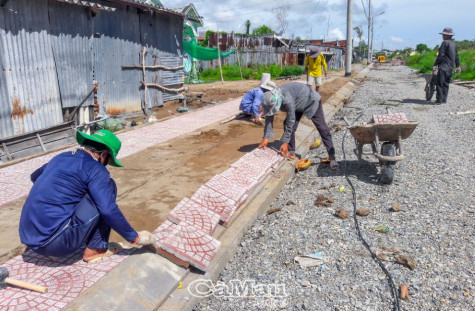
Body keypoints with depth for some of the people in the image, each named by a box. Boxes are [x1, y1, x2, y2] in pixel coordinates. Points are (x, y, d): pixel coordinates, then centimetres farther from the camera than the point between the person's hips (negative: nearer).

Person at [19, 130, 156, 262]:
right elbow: (109, 210, -18)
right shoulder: (95, 168, -9)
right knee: (108, 186, -2)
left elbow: (34, 176, 37)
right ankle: (96, 249, 0)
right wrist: (135, 237, -7)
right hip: (55, 242, -9)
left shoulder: (61, 157, 15)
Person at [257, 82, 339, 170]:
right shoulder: (271, 99, -20)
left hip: (312, 101, -7)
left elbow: (290, 121, -36)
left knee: (322, 128, -9)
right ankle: (291, 153, 7)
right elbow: (269, 118, -13)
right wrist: (265, 138, -16)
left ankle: (332, 157, -6)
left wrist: (285, 142, -31)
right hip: (298, 104, 7)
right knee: (288, 125, -4)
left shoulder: (287, 100, -42)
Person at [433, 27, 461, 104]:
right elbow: (456, 56, 23)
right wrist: (458, 66, 31)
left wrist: (435, 65, -15)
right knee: (446, 84, 11)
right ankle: (444, 99, 11)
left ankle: (439, 99, -9)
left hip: (443, 67, -8)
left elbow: (440, 55, -15)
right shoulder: (453, 43, 17)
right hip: (450, 67, 8)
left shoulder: (445, 43, -9)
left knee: (440, 84, -7)